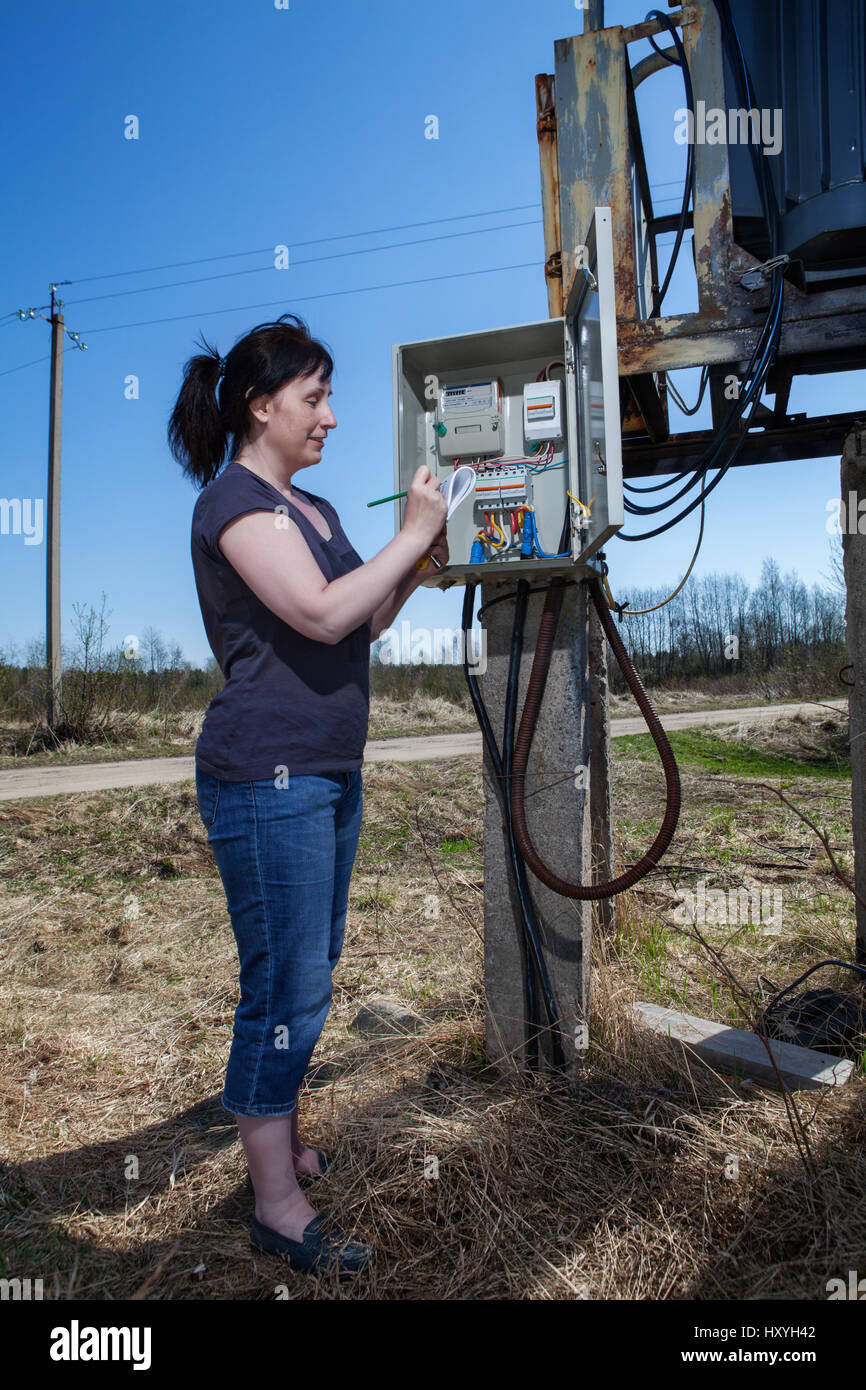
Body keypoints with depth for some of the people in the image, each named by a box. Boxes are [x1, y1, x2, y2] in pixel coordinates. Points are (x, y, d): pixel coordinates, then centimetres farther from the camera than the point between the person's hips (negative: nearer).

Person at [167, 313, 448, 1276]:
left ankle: (280, 1139, 34)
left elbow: (362, 626, 20)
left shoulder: (312, 509, 19)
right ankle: (275, 1204, 12)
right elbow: (322, 615, -22)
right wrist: (413, 535, -11)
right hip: (267, 778, -9)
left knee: (309, 974, 17)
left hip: (329, 773, 10)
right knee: (285, 985, -3)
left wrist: (417, 560, 8)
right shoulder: (235, 499, -10)